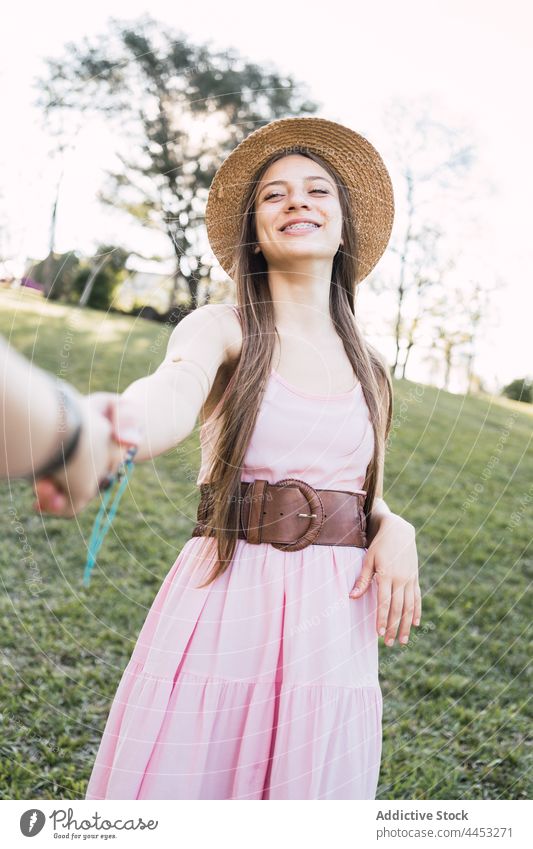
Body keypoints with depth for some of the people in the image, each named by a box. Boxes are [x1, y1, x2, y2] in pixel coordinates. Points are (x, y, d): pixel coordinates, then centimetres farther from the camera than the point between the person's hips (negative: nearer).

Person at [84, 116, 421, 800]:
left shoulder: (366, 365, 12)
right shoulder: (221, 328, -1)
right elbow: (170, 396, -25)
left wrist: (395, 530, -4)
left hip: (333, 617, 4)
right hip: (224, 603, -3)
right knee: (173, 784, -1)